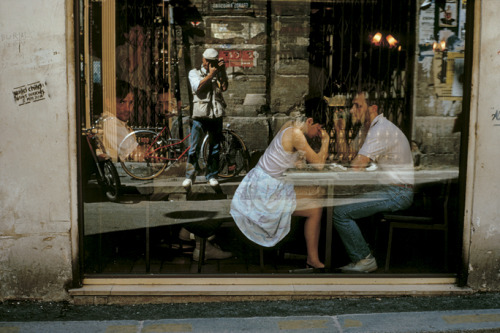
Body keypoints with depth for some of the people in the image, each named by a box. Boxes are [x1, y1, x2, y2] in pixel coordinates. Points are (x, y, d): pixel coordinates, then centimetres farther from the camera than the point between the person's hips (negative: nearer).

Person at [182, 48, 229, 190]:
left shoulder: (218, 73, 17)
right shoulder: (194, 72, 11)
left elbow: (224, 87, -1)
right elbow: (198, 87, -8)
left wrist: (222, 71, -8)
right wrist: (210, 74, -9)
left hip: (216, 115, 3)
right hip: (200, 115, -3)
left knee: (215, 147, 5)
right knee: (194, 147, -6)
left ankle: (211, 175, 14)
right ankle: (189, 176, 1)